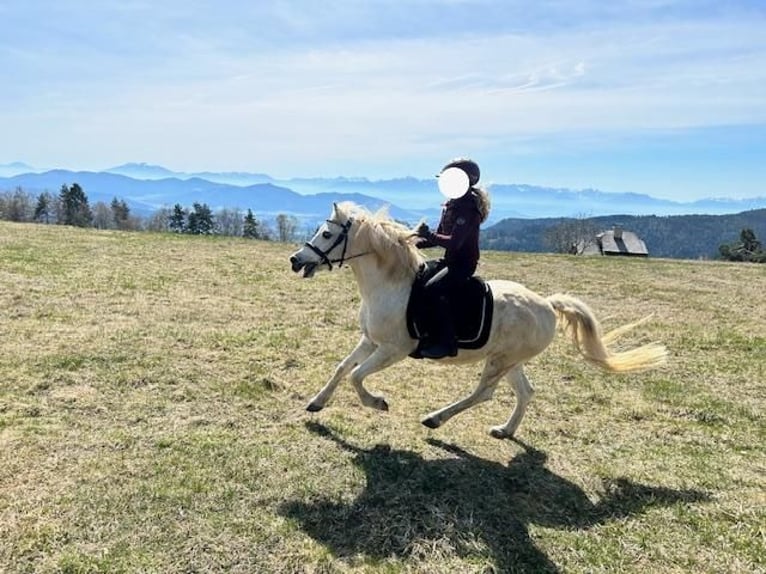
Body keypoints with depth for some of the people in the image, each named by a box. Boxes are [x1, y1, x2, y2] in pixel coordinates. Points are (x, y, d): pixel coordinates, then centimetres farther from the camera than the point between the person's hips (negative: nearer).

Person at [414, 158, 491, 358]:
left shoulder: (469, 210, -18)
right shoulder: (450, 205, 11)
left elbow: (454, 242, -27)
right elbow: (440, 236, 16)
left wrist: (430, 236, -30)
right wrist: (418, 243, 3)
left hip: (463, 264, -10)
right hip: (450, 261, 10)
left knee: (432, 290, -29)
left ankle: (447, 342, -20)